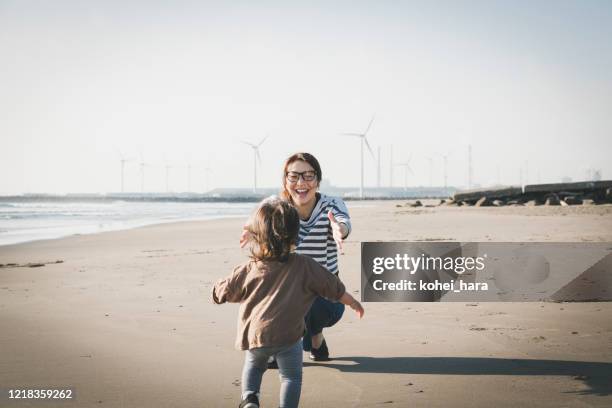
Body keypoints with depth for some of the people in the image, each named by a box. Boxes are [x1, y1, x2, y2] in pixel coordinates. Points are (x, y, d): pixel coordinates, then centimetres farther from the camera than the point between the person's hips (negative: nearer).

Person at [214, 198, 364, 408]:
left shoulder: (248, 270, 3)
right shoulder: (304, 266, -1)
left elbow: (221, 293, 13)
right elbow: (334, 288, 9)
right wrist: (353, 303, 25)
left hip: (254, 334, 3)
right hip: (287, 335, -2)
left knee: (253, 365, 28)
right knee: (291, 376, 14)